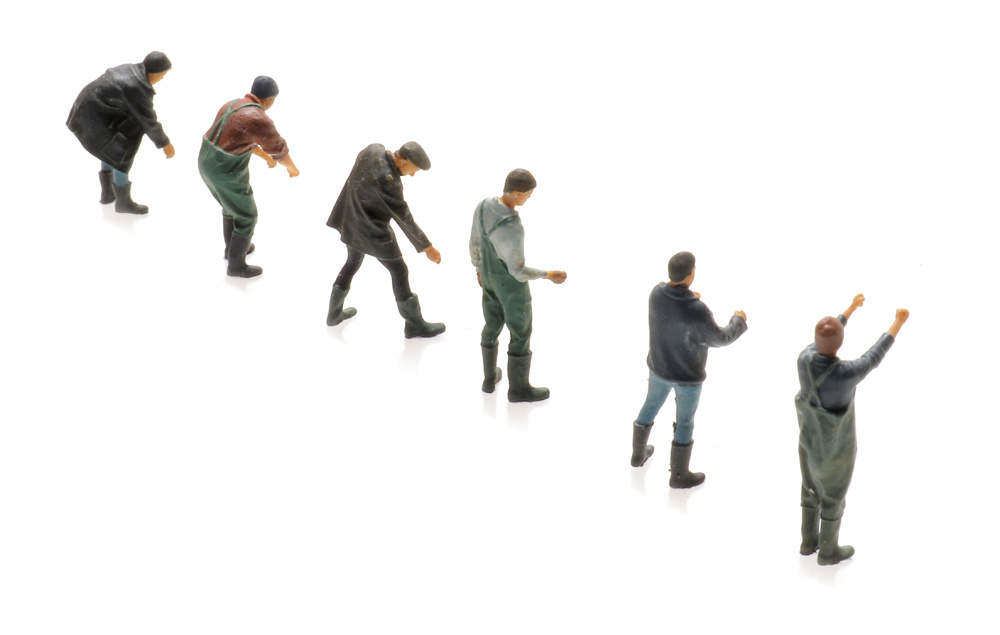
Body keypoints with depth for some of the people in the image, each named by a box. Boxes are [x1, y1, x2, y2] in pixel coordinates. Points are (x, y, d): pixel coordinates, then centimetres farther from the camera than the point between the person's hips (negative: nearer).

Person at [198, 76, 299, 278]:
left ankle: (233, 247, 52)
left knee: (232, 206, 32)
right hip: (227, 174, -8)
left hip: (207, 163, 8)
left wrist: (265, 156, 37)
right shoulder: (259, 120, -21)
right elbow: (279, 150, -7)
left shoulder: (233, 106, 7)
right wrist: (292, 168, 14)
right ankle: (236, 265, 29)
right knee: (246, 217, 14)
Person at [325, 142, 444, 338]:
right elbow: (404, 218, -25)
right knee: (399, 271, 8)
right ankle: (414, 324, 22)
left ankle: (334, 313, 44)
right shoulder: (387, 179, -33)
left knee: (353, 261, 29)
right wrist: (426, 247, -16)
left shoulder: (373, 150, -11)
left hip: (350, 221, 8)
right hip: (373, 232, -8)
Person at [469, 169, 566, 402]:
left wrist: (479, 268, 17)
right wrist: (549, 275, -13)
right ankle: (518, 388, 35)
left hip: (489, 276, 6)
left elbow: (475, 243, -1)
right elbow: (518, 271, -27)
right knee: (521, 334, 16)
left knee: (493, 326, 27)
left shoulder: (484, 206, -17)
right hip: (511, 284, -6)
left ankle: (490, 377, 45)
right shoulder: (513, 229, -39)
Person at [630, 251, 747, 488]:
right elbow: (720, 338, -20)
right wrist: (738, 321, -2)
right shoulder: (697, 311, -36)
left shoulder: (658, 292, -20)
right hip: (687, 375, -6)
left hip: (659, 367, 6)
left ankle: (638, 453, 51)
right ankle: (679, 475, 33)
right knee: (685, 423, 15)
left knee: (651, 405, 30)